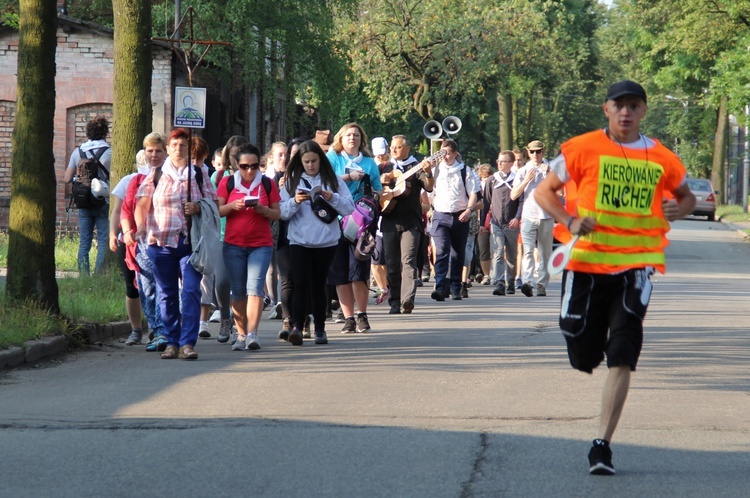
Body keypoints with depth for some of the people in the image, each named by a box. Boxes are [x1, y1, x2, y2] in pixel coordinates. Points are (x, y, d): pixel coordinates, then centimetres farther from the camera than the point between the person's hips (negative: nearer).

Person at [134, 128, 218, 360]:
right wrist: (141, 227, -13)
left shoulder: (200, 174, 10)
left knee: (191, 291, -12)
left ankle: (187, 343, -12)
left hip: (191, 243, -1)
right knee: (166, 295, 5)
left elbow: (214, 205, 12)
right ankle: (171, 343, 13)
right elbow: (141, 205, 5)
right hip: (161, 243, 1)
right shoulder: (156, 175, 9)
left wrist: (199, 208, -9)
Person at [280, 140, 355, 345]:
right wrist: (295, 201, -18)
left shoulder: (333, 180, 5)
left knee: (318, 286, 7)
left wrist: (332, 198, -17)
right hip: (299, 241, -1)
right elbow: (282, 212, 0)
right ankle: (296, 326, -20)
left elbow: (349, 207, -1)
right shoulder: (292, 181, 6)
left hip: (327, 242, 1)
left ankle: (320, 329, 14)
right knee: (301, 284, -12)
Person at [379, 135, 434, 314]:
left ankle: (408, 299, -24)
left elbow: (429, 187, -8)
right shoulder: (385, 168, 17)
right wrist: (381, 180, 0)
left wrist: (428, 173, -28)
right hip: (389, 220, 4)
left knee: (408, 260, -14)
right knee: (392, 263, 4)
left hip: (410, 220, -4)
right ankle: (395, 301, 8)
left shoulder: (416, 167, 4)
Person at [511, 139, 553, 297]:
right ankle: (527, 282, -29)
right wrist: (527, 180, -5)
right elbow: (513, 195, 5)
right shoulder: (523, 171, 13)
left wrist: (548, 176, -9)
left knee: (544, 253, 3)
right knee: (528, 250, -16)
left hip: (546, 217, 1)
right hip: (528, 216, -1)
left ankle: (542, 284, 8)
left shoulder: (550, 170, 11)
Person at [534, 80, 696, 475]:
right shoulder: (582, 149, -1)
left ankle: (602, 444, -7)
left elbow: (686, 195, 19)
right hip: (587, 261, 0)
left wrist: (679, 210, -4)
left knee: (622, 358, -10)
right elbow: (544, 191, 5)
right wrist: (569, 221, -12)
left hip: (636, 263, 0)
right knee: (584, 357, 8)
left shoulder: (661, 158, 4)